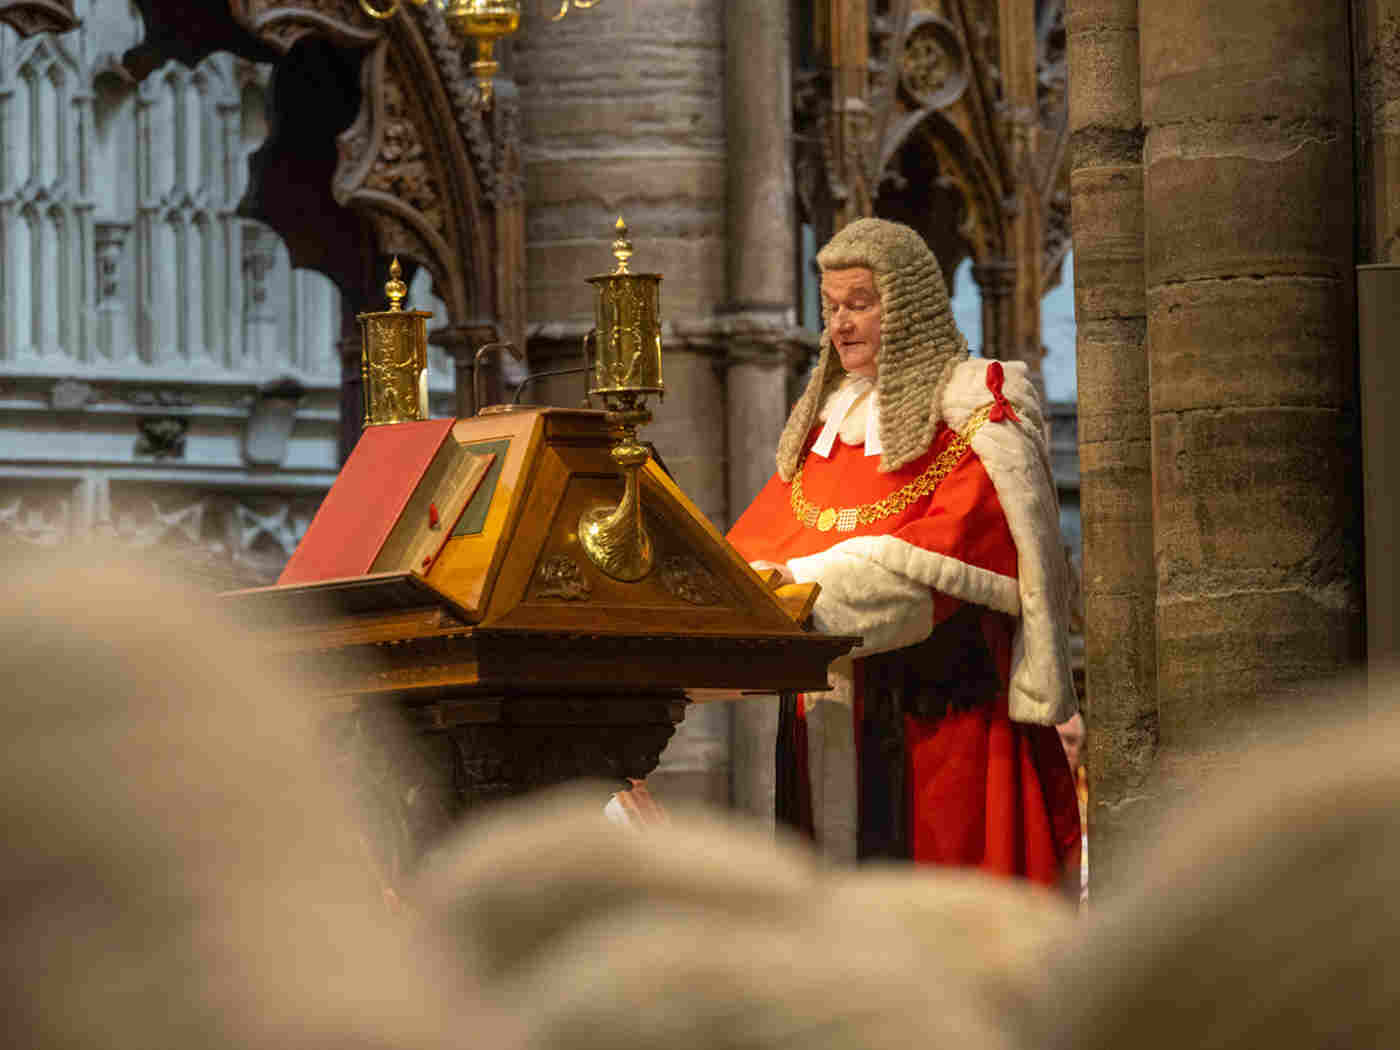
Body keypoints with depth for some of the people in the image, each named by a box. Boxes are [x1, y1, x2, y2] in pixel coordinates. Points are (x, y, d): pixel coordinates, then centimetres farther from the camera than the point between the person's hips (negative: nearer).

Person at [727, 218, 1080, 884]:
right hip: (831, 714, 6)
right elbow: (761, 538, 12)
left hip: (937, 711, -6)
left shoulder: (977, 413, -2)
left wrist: (799, 586, -23)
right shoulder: (827, 418, 20)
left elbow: (941, 556, -15)